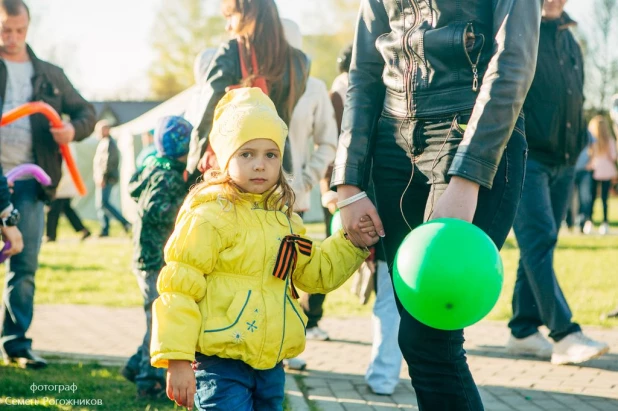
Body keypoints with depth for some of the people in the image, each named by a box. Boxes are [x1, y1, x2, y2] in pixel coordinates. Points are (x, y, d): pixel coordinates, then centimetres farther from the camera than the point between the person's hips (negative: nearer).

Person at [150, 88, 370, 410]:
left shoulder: (283, 218, 11)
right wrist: (177, 360, -17)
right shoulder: (208, 217, -12)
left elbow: (316, 272, 22)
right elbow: (179, 290, -14)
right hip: (221, 364, -8)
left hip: (270, 365, 8)